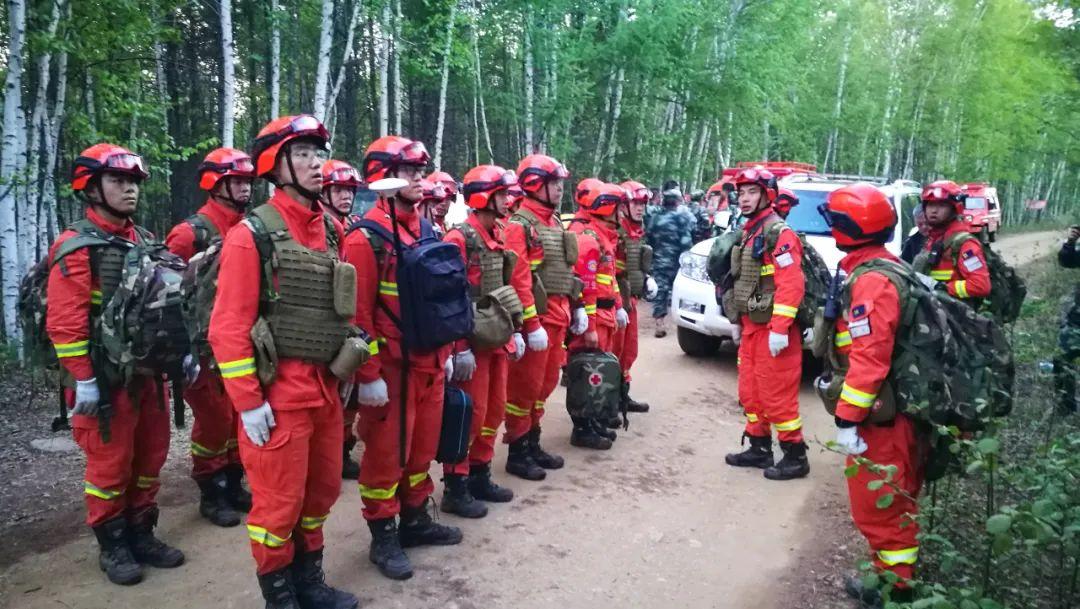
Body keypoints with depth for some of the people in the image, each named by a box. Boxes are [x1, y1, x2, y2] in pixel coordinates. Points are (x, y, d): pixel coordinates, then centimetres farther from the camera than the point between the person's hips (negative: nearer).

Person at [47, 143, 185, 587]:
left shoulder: (146, 241, 12)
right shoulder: (76, 247, -11)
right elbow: (64, 322, -16)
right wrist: (82, 378, -19)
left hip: (149, 372, 7)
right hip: (105, 378, -7)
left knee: (150, 457, 14)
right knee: (109, 464, 4)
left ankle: (141, 534, 29)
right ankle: (112, 546, 20)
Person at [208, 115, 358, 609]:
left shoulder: (329, 230, 10)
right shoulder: (252, 233, -11)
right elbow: (228, 327, -14)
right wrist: (248, 402, -16)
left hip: (324, 386, 7)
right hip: (278, 390, -7)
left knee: (322, 489, 17)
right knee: (279, 500, 5)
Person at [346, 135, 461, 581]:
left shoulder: (426, 231, 11)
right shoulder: (366, 238, -13)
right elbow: (357, 312, -17)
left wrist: (445, 352, 16)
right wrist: (368, 374, -18)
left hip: (429, 363, 7)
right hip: (392, 368, -7)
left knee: (422, 447, 17)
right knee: (386, 453, 5)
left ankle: (415, 519, 33)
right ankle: (383, 537, 20)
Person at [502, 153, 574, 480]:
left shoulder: (555, 222, 16)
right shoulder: (519, 225, -13)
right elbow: (518, 280, -20)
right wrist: (532, 325, -22)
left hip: (557, 317, 9)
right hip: (536, 318, -9)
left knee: (546, 383, 16)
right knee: (525, 386, 0)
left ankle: (533, 443, 29)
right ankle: (516, 453, 12)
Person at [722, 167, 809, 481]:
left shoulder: (779, 233, -14)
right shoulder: (748, 233, 15)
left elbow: (790, 285, -22)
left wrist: (779, 330, -25)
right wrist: (738, 322, 21)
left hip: (773, 329, -9)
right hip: (751, 326, 9)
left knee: (777, 395, -4)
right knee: (750, 392, 15)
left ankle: (796, 457, 9)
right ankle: (760, 449, 27)